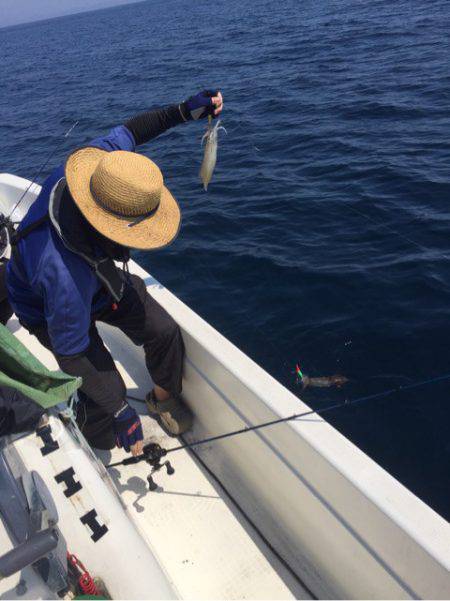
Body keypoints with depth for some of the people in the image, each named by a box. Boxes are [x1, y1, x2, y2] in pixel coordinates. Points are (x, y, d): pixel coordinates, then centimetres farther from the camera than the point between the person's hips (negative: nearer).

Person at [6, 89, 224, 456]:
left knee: (164, 331, -4)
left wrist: (184, 111, -10)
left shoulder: (90, 166, -29)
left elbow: (127, 131, -6)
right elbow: (72, 356, -33)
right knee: (107, 390, -12)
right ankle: (97, 441, 27)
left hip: (100, 276, 7)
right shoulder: (64, 274, -46)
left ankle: (164, 397, 28)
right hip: (53, 311, -6)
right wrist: (120, 413, -25)